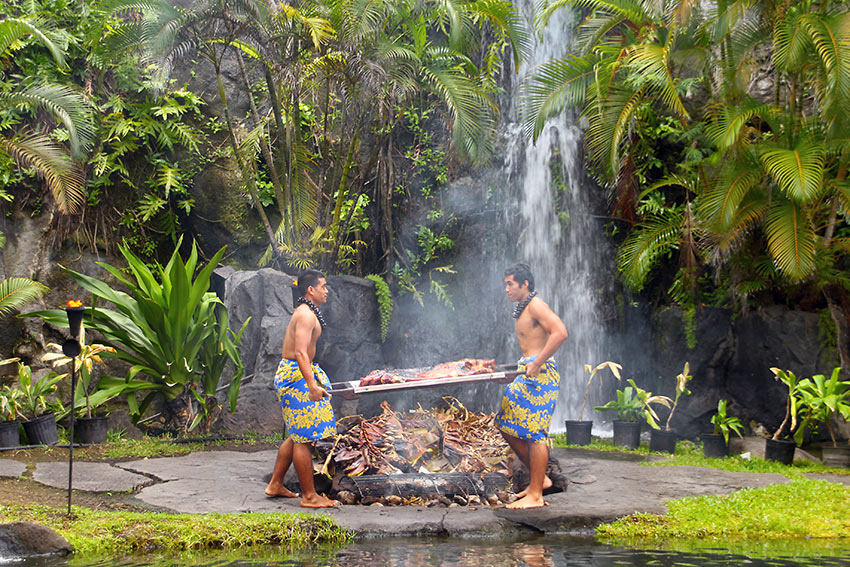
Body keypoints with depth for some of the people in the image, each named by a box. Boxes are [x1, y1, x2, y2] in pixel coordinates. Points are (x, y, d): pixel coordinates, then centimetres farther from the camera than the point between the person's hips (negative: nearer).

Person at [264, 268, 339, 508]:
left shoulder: (305, 312, 18)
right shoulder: (306, 315, -16)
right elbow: (301, 352, -26)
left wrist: (313, 379, 31)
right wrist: (312, 385, -33)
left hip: (290, 373, 11)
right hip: (296, 375, -11)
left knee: (298, 435, 17)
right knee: (304, 438, -7)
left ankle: (275, 485, 24)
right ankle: (309, 495, -4)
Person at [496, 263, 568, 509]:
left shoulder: (535, 305, -10)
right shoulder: (522, 309, 19)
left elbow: (560, 332, -23)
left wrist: (537, 364, -23)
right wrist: (524, 365, 16)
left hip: (540, 373, -11)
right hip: (527, 373, 11)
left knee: (534, 433, -9)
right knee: (507, 425, 12)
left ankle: (535, 495, -5)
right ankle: (539, 478, 19)